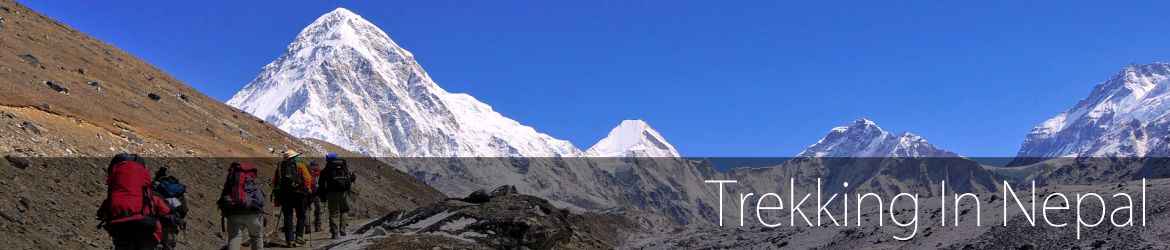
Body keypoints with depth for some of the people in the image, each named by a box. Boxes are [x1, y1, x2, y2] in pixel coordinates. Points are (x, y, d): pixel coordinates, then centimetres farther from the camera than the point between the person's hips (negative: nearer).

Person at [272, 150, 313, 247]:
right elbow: (307, 178, -7)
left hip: (284, 194, 3)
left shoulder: (280, 165, 16)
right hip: (297, 193, -3)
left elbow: (274, 181, 15)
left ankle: (290, 240, 3)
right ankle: (299, 237, 0)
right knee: (301, 216, 11)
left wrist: (276, 194, 18)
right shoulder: (299, 164, 5)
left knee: (288, 217, 7)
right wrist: (308, 190, -4)